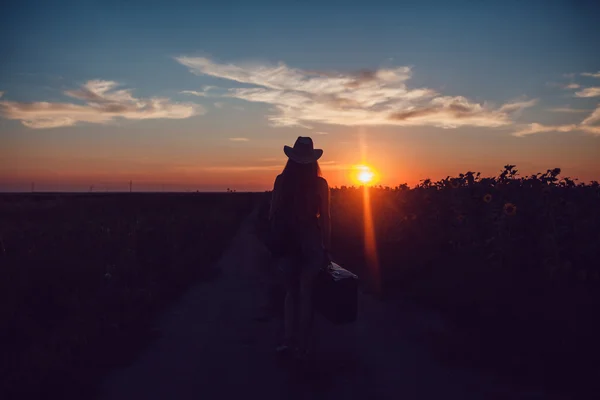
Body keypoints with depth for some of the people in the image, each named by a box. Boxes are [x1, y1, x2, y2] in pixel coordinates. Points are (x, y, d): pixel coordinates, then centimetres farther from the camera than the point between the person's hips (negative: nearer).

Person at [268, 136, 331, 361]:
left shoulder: (282, 181, -3)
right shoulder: (319, 184, -6)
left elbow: (272, 215, 0)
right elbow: (325, 219, -4)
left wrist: (276, 239, 14)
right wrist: (326, 248, 2)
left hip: (286, 241, 1)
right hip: (311, 242, -1)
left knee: (291, 291, 16)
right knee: (305, 293, 8)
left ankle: (289, 340, 10)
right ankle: (302, 347, 13)